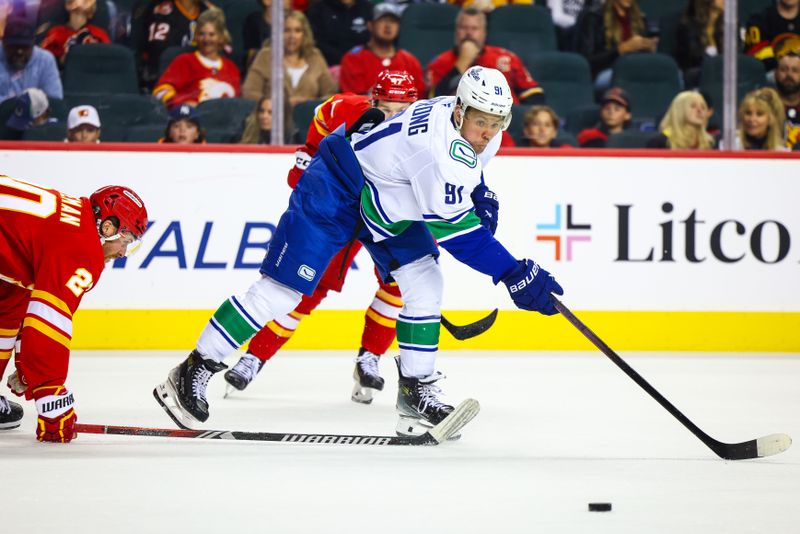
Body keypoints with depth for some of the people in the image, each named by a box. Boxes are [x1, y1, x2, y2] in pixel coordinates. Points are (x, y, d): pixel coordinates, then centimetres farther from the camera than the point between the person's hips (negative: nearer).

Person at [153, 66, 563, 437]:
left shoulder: (481, 133, -7)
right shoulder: (438, 144, -36)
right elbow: (450, 228, -36)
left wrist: (479, 196, 3)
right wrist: (513, 273, -37)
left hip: (385, 201, 9)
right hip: (335, 189, -9)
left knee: (423, 282, -4)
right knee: (283, 289, -8)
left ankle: (417, 393, 3)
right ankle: (193, 372, 0)